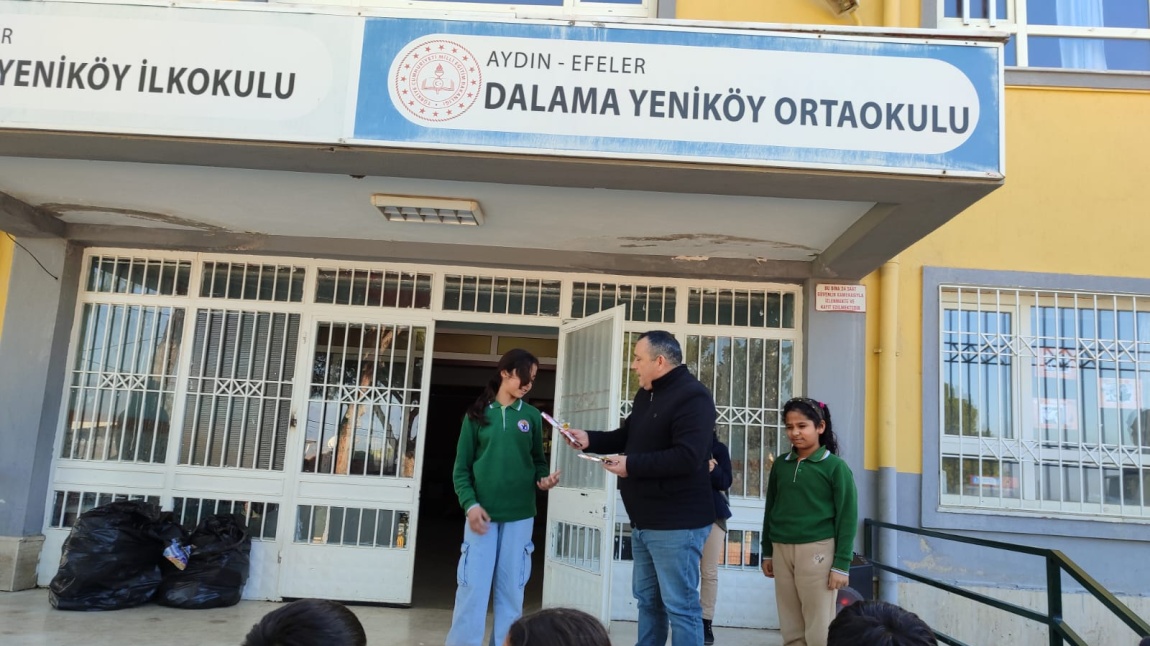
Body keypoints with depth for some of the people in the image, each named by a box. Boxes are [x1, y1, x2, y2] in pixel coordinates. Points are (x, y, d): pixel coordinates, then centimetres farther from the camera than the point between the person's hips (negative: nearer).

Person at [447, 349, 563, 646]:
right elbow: (461, 467, 1)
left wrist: (542, 479, -8)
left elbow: (538, 460, 13)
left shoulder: (532, 416, 7)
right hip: (482, 513, -2)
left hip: (520, 515, 2)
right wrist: (470, 504, -11)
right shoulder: (477, 414, 2)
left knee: (511, 589, 7)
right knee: (472, 588, -2)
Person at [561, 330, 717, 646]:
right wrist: (590, 439, 6)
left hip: (676, 524, -10)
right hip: (644, 521, 10)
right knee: (647, 600, 19)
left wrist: (631, 466, -25)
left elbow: (687, 457, -29)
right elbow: (628, 437, 23)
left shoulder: (692, 397, -18)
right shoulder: (646, 394, 13)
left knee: (680, 606, -2)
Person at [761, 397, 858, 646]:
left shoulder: (835, 466, -5)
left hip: (817, 550, -5)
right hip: (782, 550, 5)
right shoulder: (780, 464, 9)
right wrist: (767, 552, 15)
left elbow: (847, 518, -6)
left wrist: (841, 564, -8)